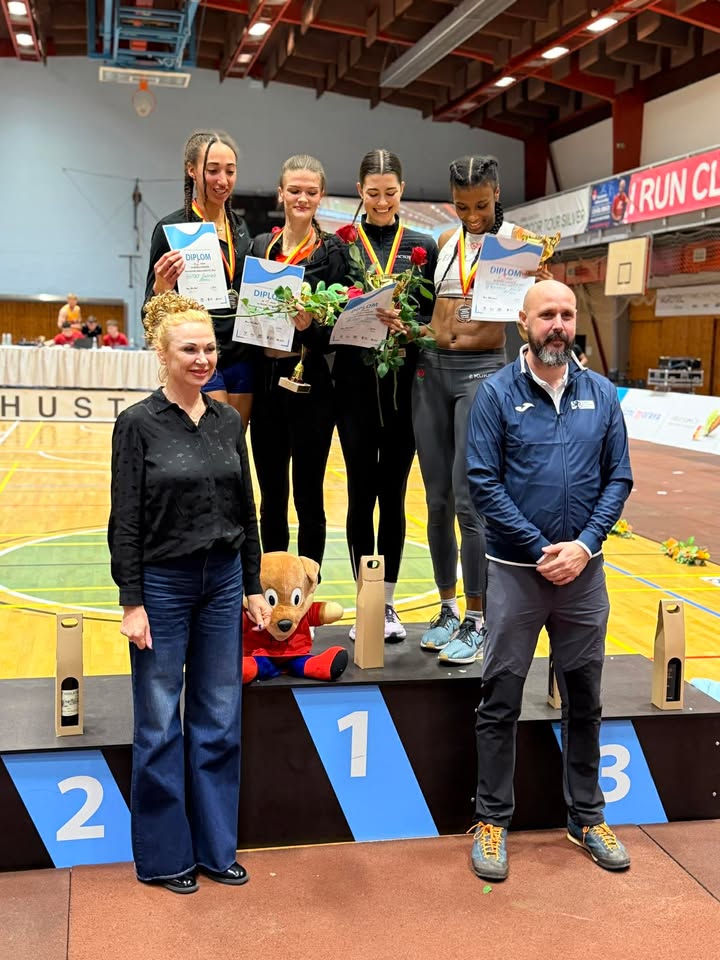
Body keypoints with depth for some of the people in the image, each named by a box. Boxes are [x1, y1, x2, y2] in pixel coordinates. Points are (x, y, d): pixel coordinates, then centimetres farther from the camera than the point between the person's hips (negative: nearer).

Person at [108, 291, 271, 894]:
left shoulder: (228, 421, 6)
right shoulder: (139, 423, -8)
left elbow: (246, 511, 10)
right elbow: (125, 521, -9)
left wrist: (254, 587, 9)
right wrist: (131, 602, -12)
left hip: (223, 582, 5)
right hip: (162, 584, -4)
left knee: (220, 722, 11)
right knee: (161, 726, 6)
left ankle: (216, 848, 25)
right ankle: (164, 856, 21)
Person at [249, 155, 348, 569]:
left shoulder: (333, 250, -2)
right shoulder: (261, 245, 11)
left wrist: (311, 326, -24)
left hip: (310, 383, -4)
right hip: (266, 379, 4)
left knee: (308, 495, 2)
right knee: (271, 494, 11)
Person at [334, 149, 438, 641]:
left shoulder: (424, 246, 8)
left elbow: (437, 316, 5)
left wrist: (409, 326, -15)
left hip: (405, 382, 1)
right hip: (356, 382, -1)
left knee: (393, 494, 6)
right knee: (362, 493, 3)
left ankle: (388, 602, 16)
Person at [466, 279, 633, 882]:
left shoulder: (601, 395, 4)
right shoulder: (497, 393, -5)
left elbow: (619, 479, 3)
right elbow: (484, 483, -9)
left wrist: (583, 545, -11)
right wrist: (541, 549, -14)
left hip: (584, 569, 3)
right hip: (517, 569, -3)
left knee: (584, 698, 14)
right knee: (501, 700, 6)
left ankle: (587, 817, 31)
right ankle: (492, 820, 21)